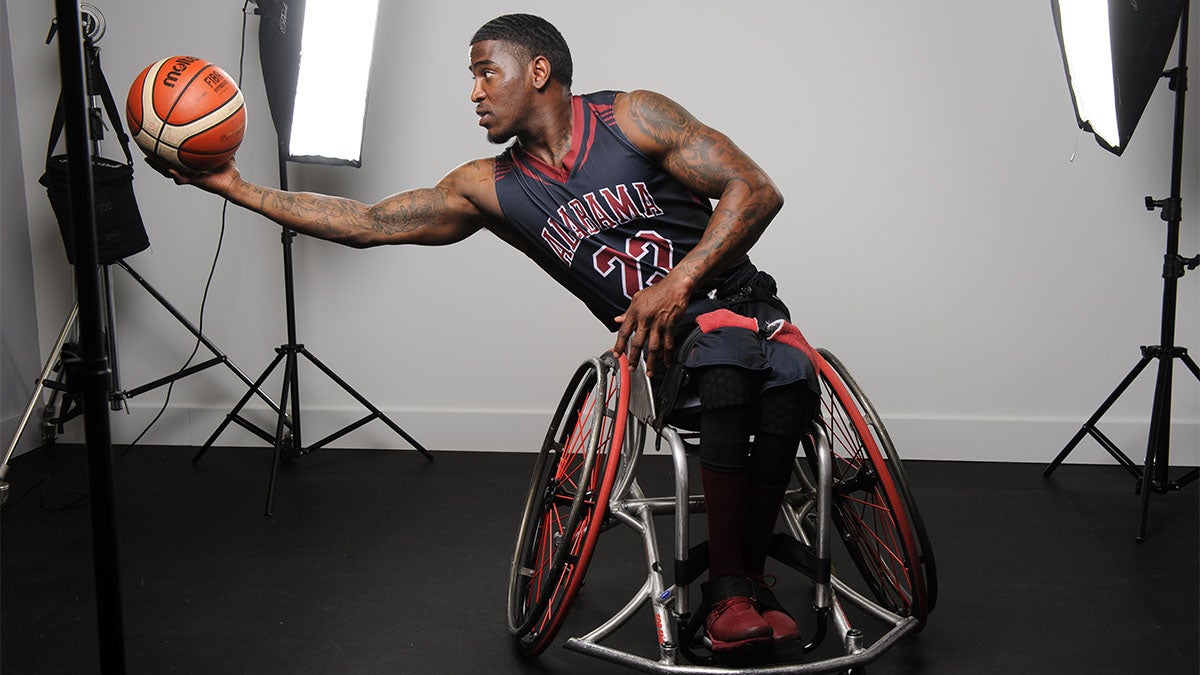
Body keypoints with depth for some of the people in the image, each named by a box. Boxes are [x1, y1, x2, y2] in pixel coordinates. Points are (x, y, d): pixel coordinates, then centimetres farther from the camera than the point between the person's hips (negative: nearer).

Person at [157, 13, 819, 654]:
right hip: (664, 339, 0)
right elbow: (366, 223, 4)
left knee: (788, 383, -35)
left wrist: (678, 283, -20)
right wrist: (236, 187, 1)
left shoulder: (633, 118, -4)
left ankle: (739, 582, -22)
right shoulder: (489, 188, 4)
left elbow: (756, 190, -9)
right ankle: (731, 587, -27)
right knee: (727, 367, -36)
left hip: (738, 298, 0)